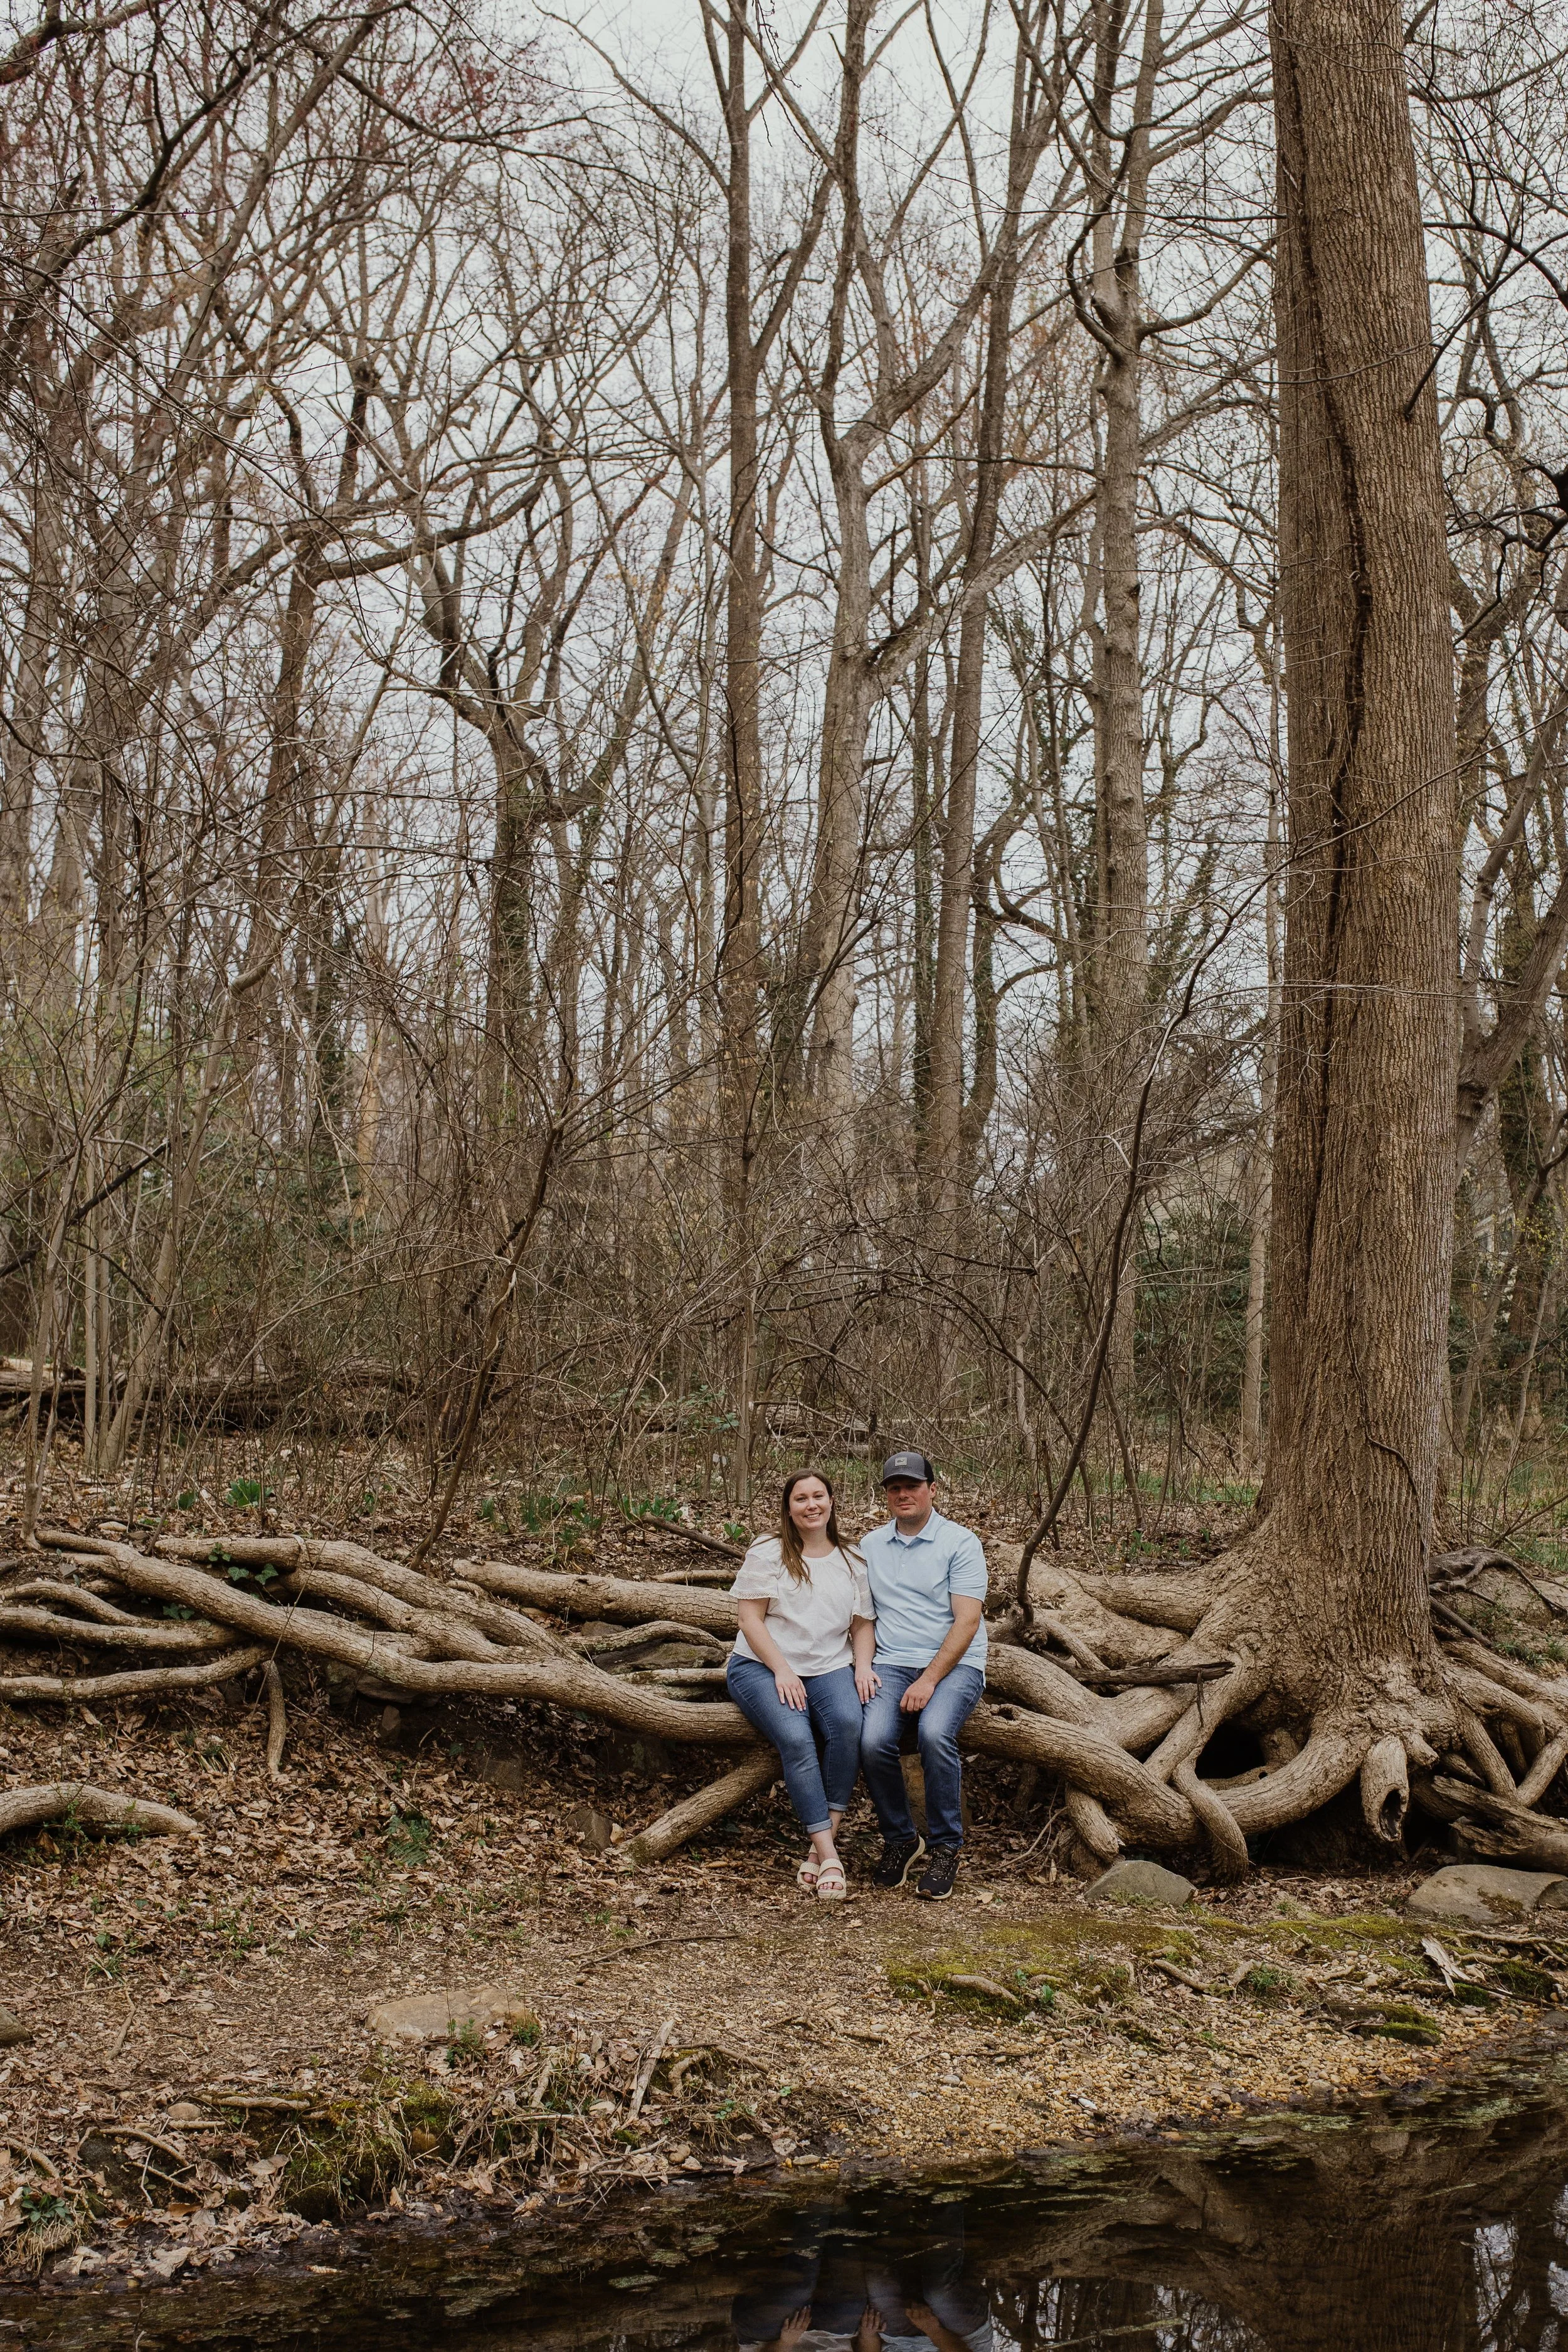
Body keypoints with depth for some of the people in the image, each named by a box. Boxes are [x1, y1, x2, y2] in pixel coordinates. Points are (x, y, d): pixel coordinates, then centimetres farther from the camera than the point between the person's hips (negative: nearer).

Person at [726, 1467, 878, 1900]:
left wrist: (862, 1666, -6)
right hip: (762, 1666, -2)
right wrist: (782, 1671, -13)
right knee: (796, 1738, -32)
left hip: (829, 1667, 3)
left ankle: (821, 1846, -26)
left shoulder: (852, 1560, 14)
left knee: (848, 1722, -32)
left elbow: (863, 1622, 14)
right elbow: (751, 1618, -3)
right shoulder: (767, 1554, 4)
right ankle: (829, 1856, -29)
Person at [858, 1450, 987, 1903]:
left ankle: (945, 1848, -15)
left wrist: (930, 1680, -18)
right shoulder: (870, 1546, 14)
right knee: (873, 1741, -26)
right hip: (891, 1665, 3)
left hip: (954, 1664, -3)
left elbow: (967, 1619, -9)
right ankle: (900, 1840, -3)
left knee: (934, 1733, -33)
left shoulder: (960, 1542, -2)